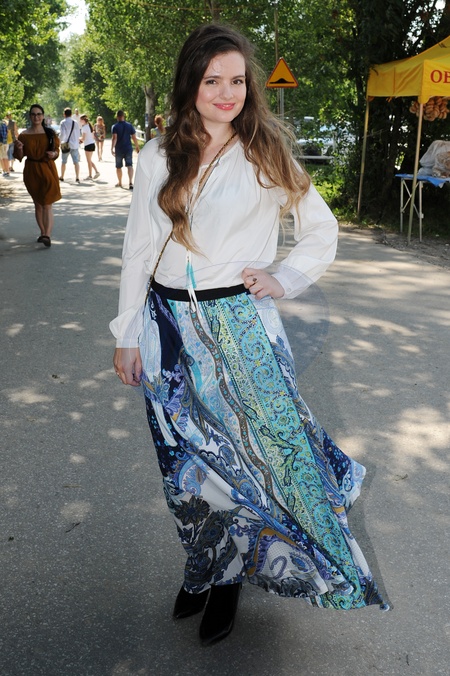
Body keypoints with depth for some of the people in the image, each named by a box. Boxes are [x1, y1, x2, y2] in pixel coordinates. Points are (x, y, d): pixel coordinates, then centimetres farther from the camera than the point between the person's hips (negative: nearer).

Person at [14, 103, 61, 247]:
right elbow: (19, 156, 2)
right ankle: (43, 232, 23)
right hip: (31, 172, 2)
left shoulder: (50, 133, 0)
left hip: (48, 170, -2)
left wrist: (54, 154, -16)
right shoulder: (24, 135, 1)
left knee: (47, 204, -10)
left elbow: (57, 150, 7)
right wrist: (18, 148, -19)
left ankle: (48, 235, -18)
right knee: (38, 204, 12)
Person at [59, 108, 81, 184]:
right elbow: (78, 134, 8)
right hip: (75, 145, 2)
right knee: (76, 162, -3)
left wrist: (60, 140, 2)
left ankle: (62, 177, 28)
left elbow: (62, 134, -15)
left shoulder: (63, 122, -8)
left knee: (63, 162, 15)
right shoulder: (75, 123, 4)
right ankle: (77, 178, -15)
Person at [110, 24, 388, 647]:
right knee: (188, 456, 9)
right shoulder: (159, 156, 4)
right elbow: (138, 249, 5)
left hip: (241, 324, -2)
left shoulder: (266, 154, 0)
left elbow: (322, 229, 8)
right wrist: (127, 335, 2)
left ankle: (228, 574, 26)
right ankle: (205, 568, 32)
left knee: (253, 444, 3)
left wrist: (284, 281, -5)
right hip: (171, 327, 2)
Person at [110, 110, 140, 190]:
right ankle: (130, 182, -27)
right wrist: (137, 147, 15)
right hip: (128, 148, 1)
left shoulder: (115, 127, -6)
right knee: (129, 165, -7)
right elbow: (134, 137, 4)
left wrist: (112, 148, -22)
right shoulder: (129, 126, 2)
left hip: (119, 149, -1)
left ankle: (119, 182, 28)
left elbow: (114, 138, -18)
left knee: (118, 167, 15)